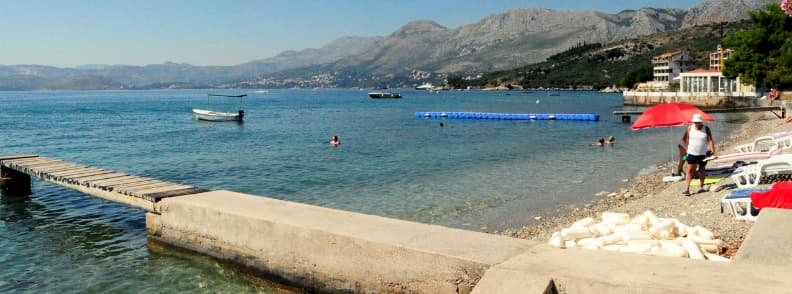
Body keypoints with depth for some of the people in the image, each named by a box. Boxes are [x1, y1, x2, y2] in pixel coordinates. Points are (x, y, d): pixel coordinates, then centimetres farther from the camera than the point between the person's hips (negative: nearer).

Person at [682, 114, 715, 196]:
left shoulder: (706, 129, -4)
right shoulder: (690, 128, -1)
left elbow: (710, 140, -10)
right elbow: (686, 139, 8)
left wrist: (712, 151, -21)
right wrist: (688, 148, 7)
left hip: (703, 154, 0)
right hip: (692, 153, 0)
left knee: (702, 170, 13)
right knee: (690, 170, -7)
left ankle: (701, 187, 26)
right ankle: (687, 189, -9)